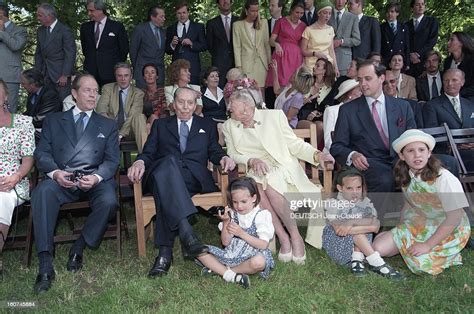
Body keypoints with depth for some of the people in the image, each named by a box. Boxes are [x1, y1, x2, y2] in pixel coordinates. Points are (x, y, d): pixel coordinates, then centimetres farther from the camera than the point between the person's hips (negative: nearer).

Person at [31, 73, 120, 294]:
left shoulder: (108, 126, 21)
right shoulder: (53, 121, 22)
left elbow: (112, 160, 9)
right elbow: (42, 153, 10)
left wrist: (97, 177, -13)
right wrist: (55, 172, -12)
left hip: (95, 180, 0)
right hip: (61, 179, 0)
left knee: (109, 201, -33)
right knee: (42, 192, -34)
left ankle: (79, 248, -10)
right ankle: (45, 264, -31)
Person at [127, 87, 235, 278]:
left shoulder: (207, 125, 29)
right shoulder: (160, 124, 28)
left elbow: (214, 152, 17)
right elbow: (148, 153, 15)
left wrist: (223, 158, -8)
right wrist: (140, 162, -10)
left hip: (194, 178, 0)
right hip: (163, 173, 0)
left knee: (167, 190, -37)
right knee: (169, 161, -39)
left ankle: (165, 251, -42)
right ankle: (187, 234, -53)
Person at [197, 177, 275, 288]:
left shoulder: (261, 215, -6)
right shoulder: (232, 214, 6)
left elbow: (263, 245, -13)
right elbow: (225, 242, 3)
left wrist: (242, 233, -21)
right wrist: (225, 222, -13)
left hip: (251, 255, -4)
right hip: (231, 254, 4)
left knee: (259, 262, -41)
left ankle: (218, 269, -20)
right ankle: (231, 276, -24)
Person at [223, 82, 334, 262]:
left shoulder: (274, 116, 6)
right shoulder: (229, 126, 12)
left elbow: (294, 144, 6)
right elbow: (233, 154, 7)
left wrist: (316, 154, -11)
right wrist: (251, 161, -13)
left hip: (283, 169, -1)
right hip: (255, 173, 2)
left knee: (269, 183, -36)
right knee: (256, 186, -35)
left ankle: (295, 235, -23)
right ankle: (283, 238, -25)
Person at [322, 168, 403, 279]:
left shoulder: (365, 202, -2)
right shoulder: (333, 204, -12)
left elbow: (375, 226, -21)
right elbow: (339, 230, -26)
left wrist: (351, 222, -33)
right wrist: (361, 223, -29)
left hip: (357, 244, 3)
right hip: (336, 243, -3)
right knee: (359, 230, -29)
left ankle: (357, 260, -26)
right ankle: (377, 263, -28)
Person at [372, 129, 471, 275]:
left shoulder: (444, 178, -25)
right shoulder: (406, 177, -5)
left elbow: (455, 217, -24)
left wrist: (428, 245, -22)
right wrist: (400, 232, 0)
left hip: (450, 231, -5)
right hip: (419, 225, 5)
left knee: (420, 263, -25)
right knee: (379, 246, -12)